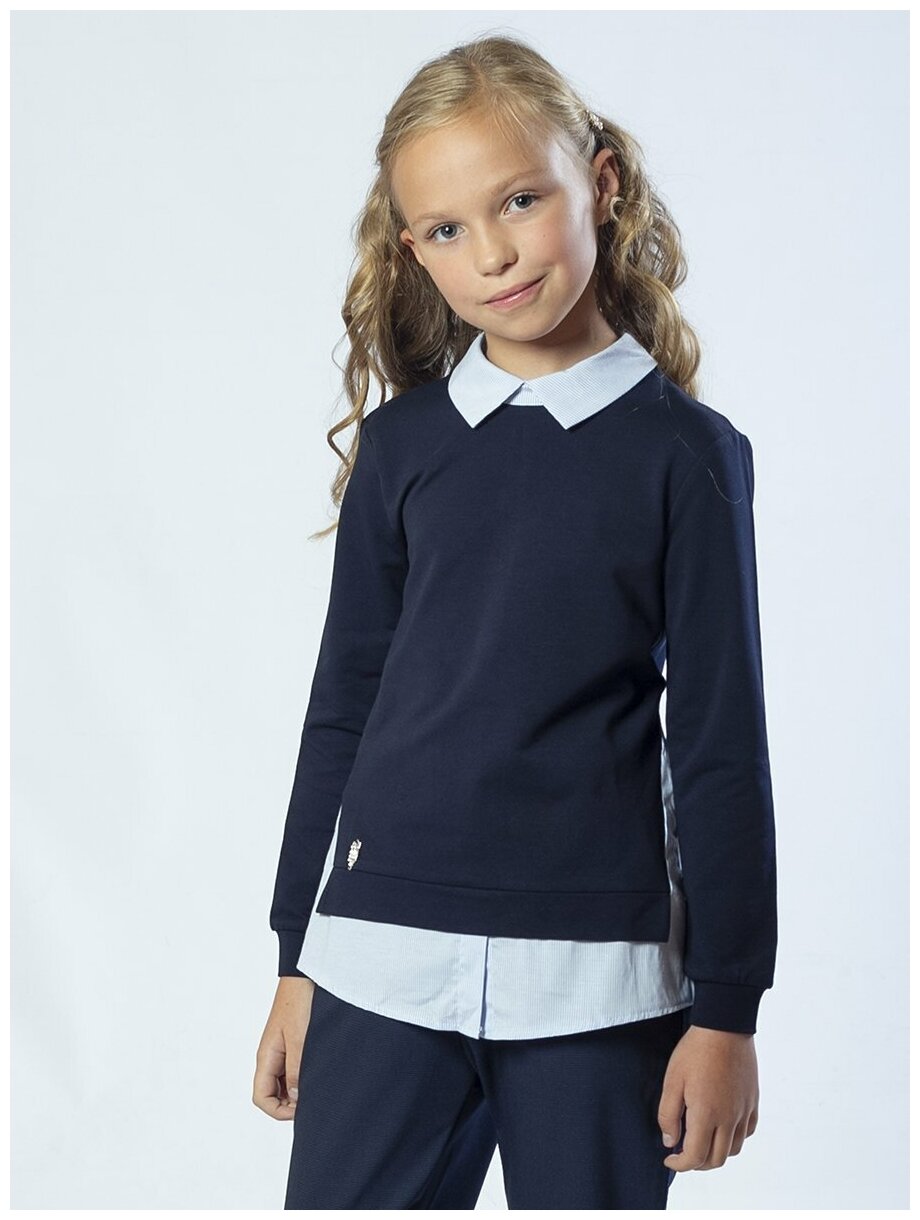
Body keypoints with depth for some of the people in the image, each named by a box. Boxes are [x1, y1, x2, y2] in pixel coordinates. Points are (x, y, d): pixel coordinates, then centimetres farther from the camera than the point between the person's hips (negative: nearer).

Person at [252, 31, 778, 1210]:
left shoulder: (683, 451, -1)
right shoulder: (401, 446, 6)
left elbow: (721, 746, 0)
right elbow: (342, 711, 11)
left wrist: (725, 1007, -1)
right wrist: (297, 962, 12)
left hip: (597, 979, -2)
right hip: (384, 969, 2)